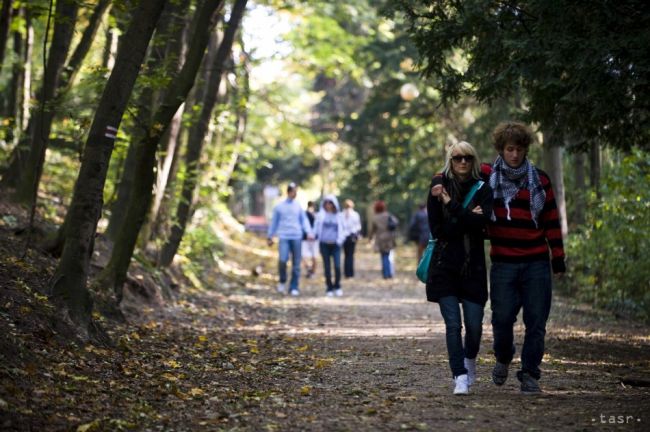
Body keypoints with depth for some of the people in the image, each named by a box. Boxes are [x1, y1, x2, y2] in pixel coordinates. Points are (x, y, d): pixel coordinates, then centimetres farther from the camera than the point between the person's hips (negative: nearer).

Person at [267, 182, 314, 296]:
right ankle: (282, 281, 5)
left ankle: (294, 288, 7)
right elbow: (274, 222, 14)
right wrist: (270, 237, 16)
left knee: (296, 263, 0)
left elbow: (304, 220, 9)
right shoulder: (279, 207, 7)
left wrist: (309, 232, -7)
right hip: (284, 237, -1)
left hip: (296, 237, 2)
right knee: (283, 259, -19)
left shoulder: (298, 206, 10)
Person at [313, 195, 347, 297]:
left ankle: (337, 287, 6)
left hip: (335, 245, 0)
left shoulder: (339, 216, 5)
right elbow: (316, 228, 6)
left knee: (337, 266, -12)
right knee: (327, 267, 4)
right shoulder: (320, 215, 3)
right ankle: (329, 288, 14)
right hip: (324, 244, 0)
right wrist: (314, 235, -12)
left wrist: (340, 240, -5)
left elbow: (342, 230, 10)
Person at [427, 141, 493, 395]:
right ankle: (460, 376, -2)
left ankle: (470, 359, 31)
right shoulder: (439, 188, 2)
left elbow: (482, 222, -14)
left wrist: (452, 205, -18)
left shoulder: (482, 190, 3)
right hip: (445, 266, -1)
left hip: (473, 266, 1)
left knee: (474, 324, 1)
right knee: (453, 324, -8)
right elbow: (436, 230, -4)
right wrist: (468, 219, -10)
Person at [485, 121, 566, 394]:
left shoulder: (539, 180, 6)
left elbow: (551, 221, 9)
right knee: (502, 318, -3)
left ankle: (530, 374, 9)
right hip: (503, 262, 0)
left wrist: (557, 256, 7)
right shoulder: (488, 177, 3)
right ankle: (503, 358, 27)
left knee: (536, 321, -1)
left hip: (536, 263, 1)